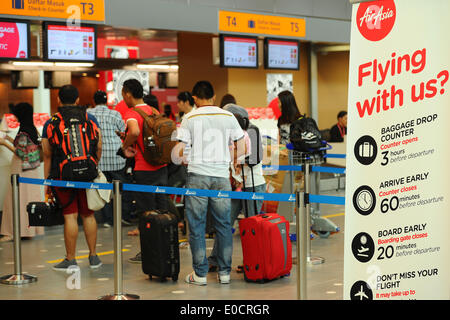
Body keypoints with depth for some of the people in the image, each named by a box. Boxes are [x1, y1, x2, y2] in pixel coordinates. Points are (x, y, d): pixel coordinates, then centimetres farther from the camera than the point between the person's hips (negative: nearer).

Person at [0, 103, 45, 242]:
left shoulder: (23, 132, -18)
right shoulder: (33, 130, 8)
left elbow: (21, 153, -18)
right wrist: (11, 140, 19)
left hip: (22, 170, -9)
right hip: (33, 169, 9)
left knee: (19, 199, -4)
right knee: (31, 198, 11)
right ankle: (31, 229, 17)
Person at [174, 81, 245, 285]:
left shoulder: (190, 119, -2)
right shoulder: (228, 117, 6)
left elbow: (177, 153, -5)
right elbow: (241, 149, 7)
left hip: (197, 176, -2)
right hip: (221, 176, 2)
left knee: (196, 225, 5)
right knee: (223, 224, 10)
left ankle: (200, 274, 7)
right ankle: (224, 272, 14)